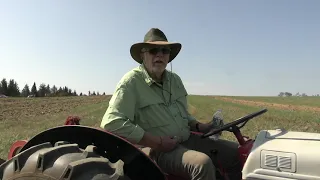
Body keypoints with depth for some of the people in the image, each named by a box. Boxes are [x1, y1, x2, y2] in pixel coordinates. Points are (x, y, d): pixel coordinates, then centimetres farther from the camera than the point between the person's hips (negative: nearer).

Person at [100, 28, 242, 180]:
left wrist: (198, 126, 1)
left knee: (237, 153, 2)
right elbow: (111, 123, -24)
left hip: (187, 140, 8)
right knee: (203, 164, -32)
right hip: (157, 150, -7)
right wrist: (158, 142, -23)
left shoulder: (175, 80, 11)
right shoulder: (132, 81, -14)